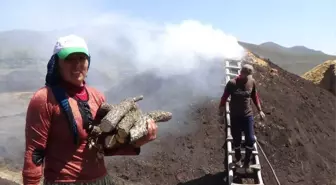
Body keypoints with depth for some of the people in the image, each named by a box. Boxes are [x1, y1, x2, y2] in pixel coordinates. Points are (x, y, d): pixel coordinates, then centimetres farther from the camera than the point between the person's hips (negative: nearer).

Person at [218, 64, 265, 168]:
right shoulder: (232, 83, -14)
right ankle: (238, 159, 34)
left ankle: (247, 161, 22)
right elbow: (224, 97, -6)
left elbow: (254, 96, 10)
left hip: (248, 115, 2)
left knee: (250, 140, 0)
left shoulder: (252, 82, -4)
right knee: (237, 140, 9)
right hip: (235, 116, -2)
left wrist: (259, 110, 10)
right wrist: (221, 109, -8)